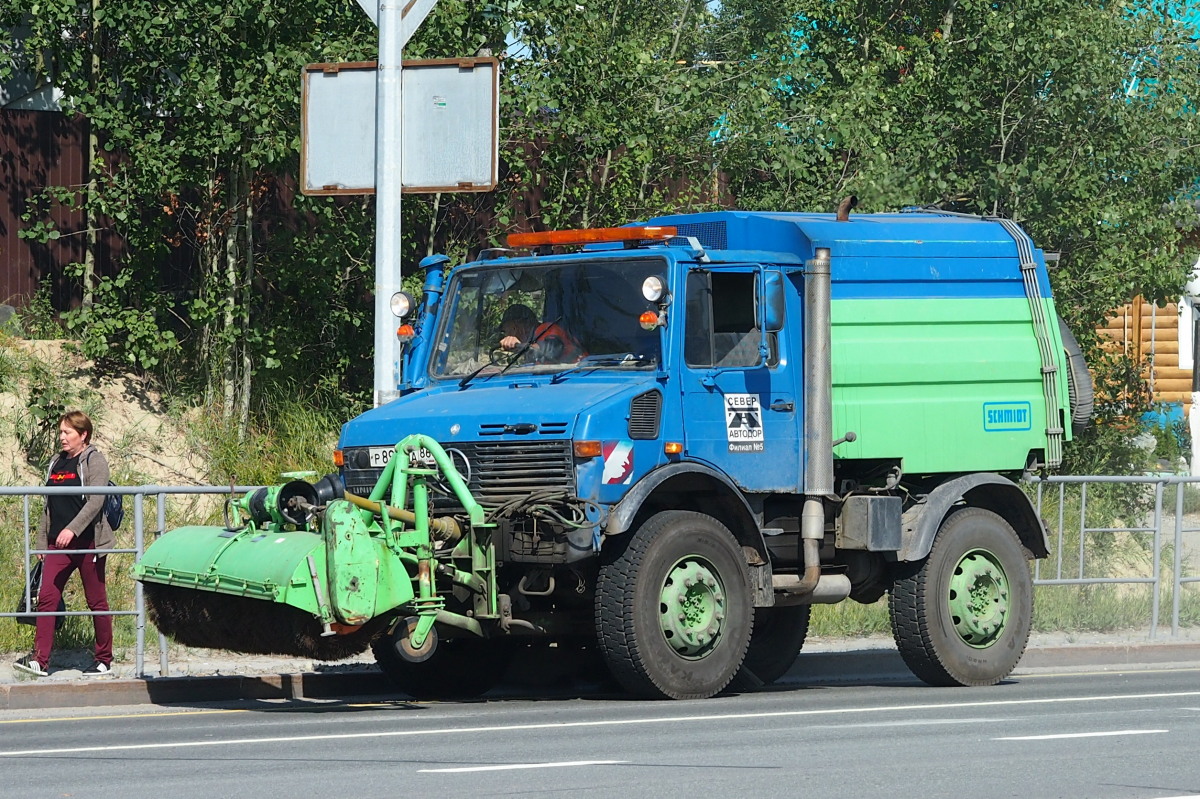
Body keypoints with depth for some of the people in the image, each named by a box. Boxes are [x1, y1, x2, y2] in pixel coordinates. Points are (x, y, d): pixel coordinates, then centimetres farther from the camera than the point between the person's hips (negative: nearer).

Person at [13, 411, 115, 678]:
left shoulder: (94, 461, -4)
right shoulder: (56, 463, 16)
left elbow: (95, 501, -16)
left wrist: (72, 530, -27)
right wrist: (42, 541, 15)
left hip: (88, 543, -6)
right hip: (58, 545, 6)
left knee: (97, 601, 3)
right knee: (46, 598, -6)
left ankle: (104, 659, 13)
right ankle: (40, 660, -9)